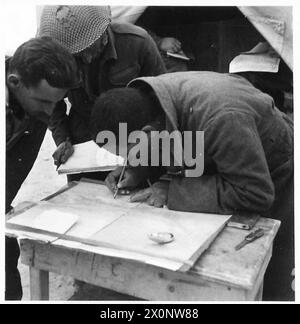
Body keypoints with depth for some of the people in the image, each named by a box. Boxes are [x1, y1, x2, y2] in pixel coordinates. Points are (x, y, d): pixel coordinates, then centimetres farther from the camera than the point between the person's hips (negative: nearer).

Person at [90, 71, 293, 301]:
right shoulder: (146, 99, -19)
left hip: (270, 177, -6)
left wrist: (173, 192, -36)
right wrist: (136, 171, -19)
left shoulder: (219, 119, -43)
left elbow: (256, 194, -38)